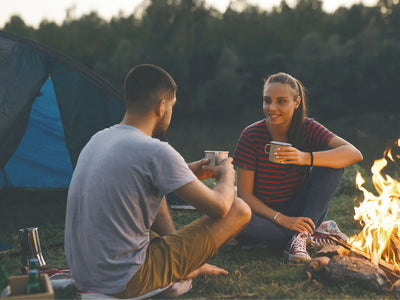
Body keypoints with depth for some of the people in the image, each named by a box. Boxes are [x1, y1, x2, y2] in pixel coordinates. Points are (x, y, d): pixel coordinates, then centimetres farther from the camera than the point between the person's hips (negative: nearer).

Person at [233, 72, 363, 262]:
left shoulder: (307, 129, -7)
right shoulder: (251, 136, -11)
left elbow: (354, 154, -23)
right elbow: (245, 194, -12)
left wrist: (306, 158, -39)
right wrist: (281, 218, -27)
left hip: (300, 215, 1)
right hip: (265, 216, -1)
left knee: (332, 160, -17)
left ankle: (300, 235, -25)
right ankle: (312, 235, -20)